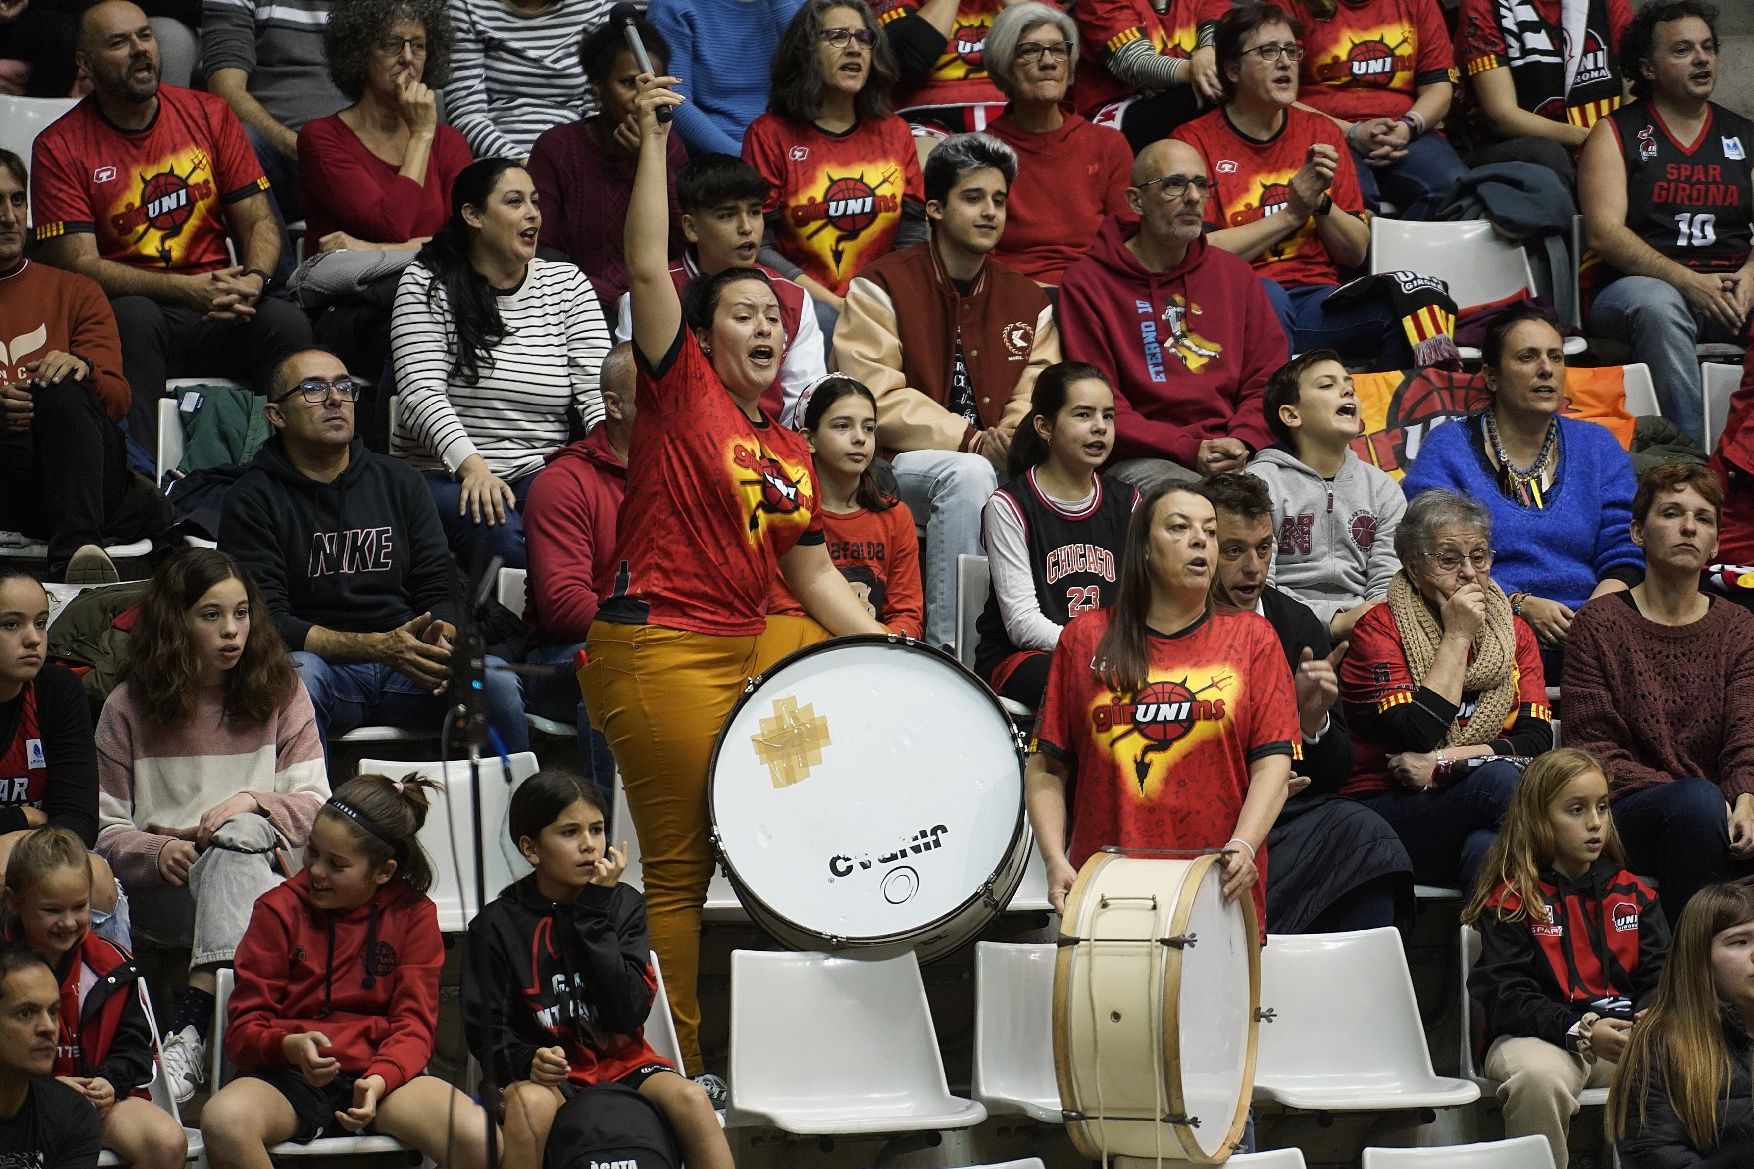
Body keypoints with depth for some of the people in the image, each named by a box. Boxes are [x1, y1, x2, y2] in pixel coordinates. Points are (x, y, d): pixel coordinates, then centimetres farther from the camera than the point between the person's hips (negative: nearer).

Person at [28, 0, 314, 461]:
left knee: (286, 321, -29)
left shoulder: (209, 114, 11)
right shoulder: (60, 147, 1)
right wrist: (186, 289, -20)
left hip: (219, 309, 3)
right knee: (134, 317, -37)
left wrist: (252, 281, -15)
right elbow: (78, 264, -8)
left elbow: (259, 222, 10)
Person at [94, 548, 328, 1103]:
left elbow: (314, 803, 5)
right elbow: (104, 829, 4)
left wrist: (251, 803, -16)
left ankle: (190, 1034, -49)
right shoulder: (129, 707, 7)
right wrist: (158, 852, -18)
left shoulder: (281, 693, 11)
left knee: (239, 835, -36)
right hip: (161, 891, -1)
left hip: (255, 869, 1)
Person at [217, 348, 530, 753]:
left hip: (408, 663, 3)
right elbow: (266, 619, -7)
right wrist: (379, 647, -20)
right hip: (324, 662, -3)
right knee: (298, 676, -38)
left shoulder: (399, 480, 16)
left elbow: (438, 590, 12)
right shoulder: (252, 501, 3)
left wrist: (441, 639, -14)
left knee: (497, 684, -26)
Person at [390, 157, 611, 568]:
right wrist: (472, 466, -28)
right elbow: (422, 392, -11)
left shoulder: (567, 284, 12)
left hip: (540, 473, 3)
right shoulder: (426, 284, 2)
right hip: (443, 476, -3)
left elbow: (596, 387, 1)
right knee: (501, 534, -36)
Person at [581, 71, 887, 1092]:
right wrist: (653, 143, -17)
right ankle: (678, 1074, 0)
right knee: (680, 869, -5)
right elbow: (648, 269, -13)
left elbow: (814, 576, 19)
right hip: (659, 653, -7)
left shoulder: (790, 455, 15)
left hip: (746, 650, 7)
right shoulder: (683, 390, -2)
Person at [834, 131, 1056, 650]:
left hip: (996, 468, 4)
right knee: (966, 475, -37)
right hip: (894, 467, -4)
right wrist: (971, 441, -21)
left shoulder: (1029, 302, 15)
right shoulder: (881, 289, -2)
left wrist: (1014, 438, -17)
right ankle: (947, 647, -34)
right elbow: (877, 401, -12)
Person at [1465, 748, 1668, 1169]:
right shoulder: (1511, 899, 1)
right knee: (1538, 1077, -39)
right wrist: (1582, 1031, -22)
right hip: (1536, 1035, -4)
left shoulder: (1631, 893, 17)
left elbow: (1658, 974, 12)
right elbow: (1507, 998, -8)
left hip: (1626, 1033, 4)